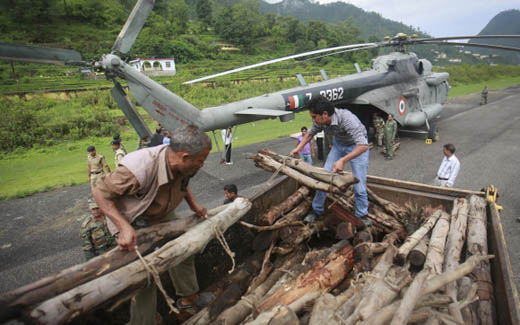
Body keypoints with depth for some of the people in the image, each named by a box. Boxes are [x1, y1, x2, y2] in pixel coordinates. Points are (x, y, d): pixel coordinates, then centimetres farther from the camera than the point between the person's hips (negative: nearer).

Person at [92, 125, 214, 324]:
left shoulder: (181, 166, -19)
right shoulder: (140, 169, -41)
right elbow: (100, 192, -30)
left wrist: (194, 204, -7)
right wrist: (124, 228, -38)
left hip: (162, 215, 7)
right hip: (132, 222, -7)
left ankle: (189, 297, 41)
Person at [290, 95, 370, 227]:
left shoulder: (346, 118, -40)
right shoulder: (320, 121, -19)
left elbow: (363, 145, -45)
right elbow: (311, 133, 5)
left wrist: (342, 160, -52)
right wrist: (298, 148, 0)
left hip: (357, 146, -5)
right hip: (339, 144, 5)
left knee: (359, 185, -8)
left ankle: (362, 217, 14)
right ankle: (316, 210, 15)